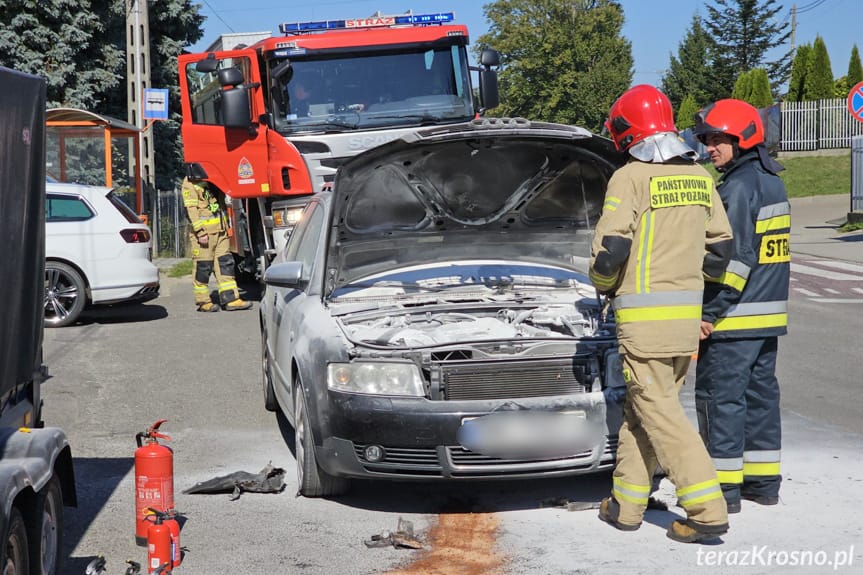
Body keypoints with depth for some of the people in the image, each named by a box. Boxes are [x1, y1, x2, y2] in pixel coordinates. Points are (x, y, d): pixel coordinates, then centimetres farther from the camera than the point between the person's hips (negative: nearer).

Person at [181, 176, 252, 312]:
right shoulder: (190, 184, -7)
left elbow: (221, 203, 24)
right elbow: (191, 209, -14)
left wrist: (225, 226, 15)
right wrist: (200, 232, -20)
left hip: (220, 231, 7)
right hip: (204, 233, -7)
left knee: (225, 263, 3)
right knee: (203, 267, -2)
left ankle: (231, 299, 2)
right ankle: (203, 302, 7)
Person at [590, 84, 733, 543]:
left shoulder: (631, 178, -11)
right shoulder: (699, 177, 10)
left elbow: (610, 249, -16)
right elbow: (720, 248, 13)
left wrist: (604, 286, 4)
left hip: (644, 314, -7)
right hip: (687, 314, 7)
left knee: (660, 412, -3)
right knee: (640, 409, 15)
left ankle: (707, 510, -7)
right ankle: (626, 504, 21)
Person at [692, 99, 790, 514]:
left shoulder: (738, 187, -16)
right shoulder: (771, 182, 14)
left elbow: (735, 257, -21)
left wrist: (711, 312, -18)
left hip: (735, 316, -10)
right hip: (768, 313, 10)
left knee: (720, 395, -3)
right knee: (760, 391, 14)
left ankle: (724, 485, 1)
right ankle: (764, 480, 21)